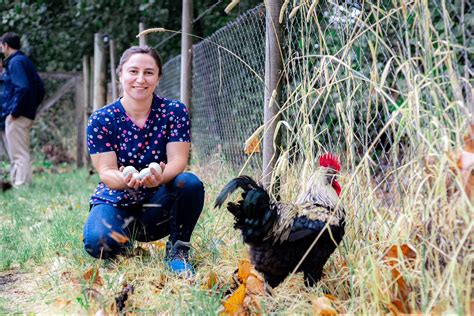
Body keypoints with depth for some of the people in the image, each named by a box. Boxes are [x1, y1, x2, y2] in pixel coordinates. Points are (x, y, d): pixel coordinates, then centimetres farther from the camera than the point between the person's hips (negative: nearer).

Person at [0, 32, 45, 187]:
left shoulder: (15, 62, -11)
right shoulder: (26, 61, 16)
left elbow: (23, 87, -25)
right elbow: (40, 88, 17)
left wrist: (14, 111, -19)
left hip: (17, 116, -9)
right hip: (27, 114, 10)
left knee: (19, 154, -6)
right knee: (16, 153, 15)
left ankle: (21, 186, -4)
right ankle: (15, 183, 21)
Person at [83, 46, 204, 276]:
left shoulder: (174, 111, -5)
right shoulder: (100, 120, -6)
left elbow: (178, 159, -14)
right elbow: (106, 171, -13)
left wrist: (161, 176, -38)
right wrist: (123, 179, -38)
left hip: (158, 206, 1)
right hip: (116, 203, 0)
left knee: (190, 183, -31)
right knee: (99, 243, -32)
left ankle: (177, 250, -7)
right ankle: (126, 245, 7)